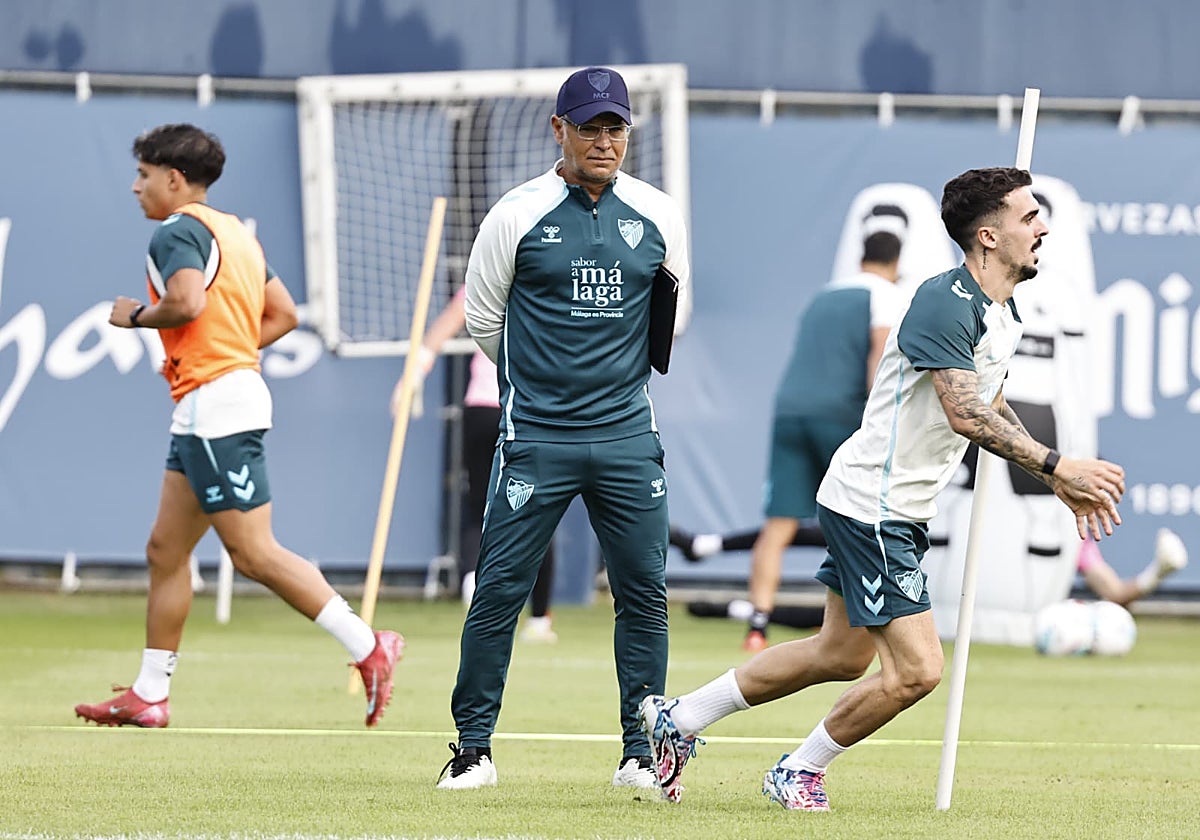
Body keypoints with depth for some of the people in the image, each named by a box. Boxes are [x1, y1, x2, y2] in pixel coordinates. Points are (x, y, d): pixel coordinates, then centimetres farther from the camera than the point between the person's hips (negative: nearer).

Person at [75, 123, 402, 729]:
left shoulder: (177, 231, -9)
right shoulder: (235, 231, 20)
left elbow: (188, 302, -26)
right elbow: (283, 314, 20)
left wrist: (135, 315, -7)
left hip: (215, 403, -11)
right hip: (203, 412, 11)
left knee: (253, 553, -11)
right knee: (166, 549, 12)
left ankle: (367, 647, -13)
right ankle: (148, 695, 14)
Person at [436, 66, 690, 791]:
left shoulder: (659, 216, 5)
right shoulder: (518, 215, -3)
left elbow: (682, 315, 21)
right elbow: (483, 318, 9)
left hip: (629, 437, 3)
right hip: (536, 437, -3)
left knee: (645, 593, 3)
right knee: (500, 589, -4)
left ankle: (641, 753, 11)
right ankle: (474, 747, 6)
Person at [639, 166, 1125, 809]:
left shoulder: (1003, 316, 9)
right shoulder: (945, 302, -22)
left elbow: (992, 410, 25)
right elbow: (965, 416, -32)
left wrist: (1061, 482, 18)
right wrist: (1057, 466, -33)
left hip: (902, 511, 11)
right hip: (869, 507, -11)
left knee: (843, 653, 19)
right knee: (916, 669, -12)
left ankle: (679, 717, 30)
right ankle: (799, 772, 9)